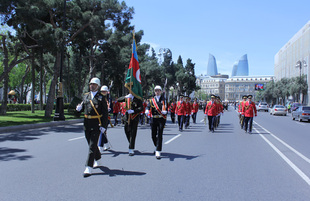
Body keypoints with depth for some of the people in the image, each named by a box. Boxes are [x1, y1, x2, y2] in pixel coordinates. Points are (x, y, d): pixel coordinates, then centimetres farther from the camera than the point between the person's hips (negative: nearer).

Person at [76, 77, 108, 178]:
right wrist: (79, 108, -5)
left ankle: (88, 168, -8)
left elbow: (105, 113, -6)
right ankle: (98, 160, 39)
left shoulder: (101, 97, -3)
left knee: (92, 145, -9)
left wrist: (104, 126, -13)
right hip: (87, 124, 6)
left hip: (96, 125, -5)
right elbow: (83, 107, 20)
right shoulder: (86, 96, 11)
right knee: (91, 144, 16)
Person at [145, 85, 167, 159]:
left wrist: (165, 111, -31)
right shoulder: (152, 100, 11)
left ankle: (158, 152, -8)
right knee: (153, 135, 8)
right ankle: (157, 146, 36)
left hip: (161, 119, -3)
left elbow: (165, 106, -8)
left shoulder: (163, 99, 5)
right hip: (154, 119, 3)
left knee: (159, 135, -8)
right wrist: (147, 111, -27)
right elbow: (148, 106, -4)